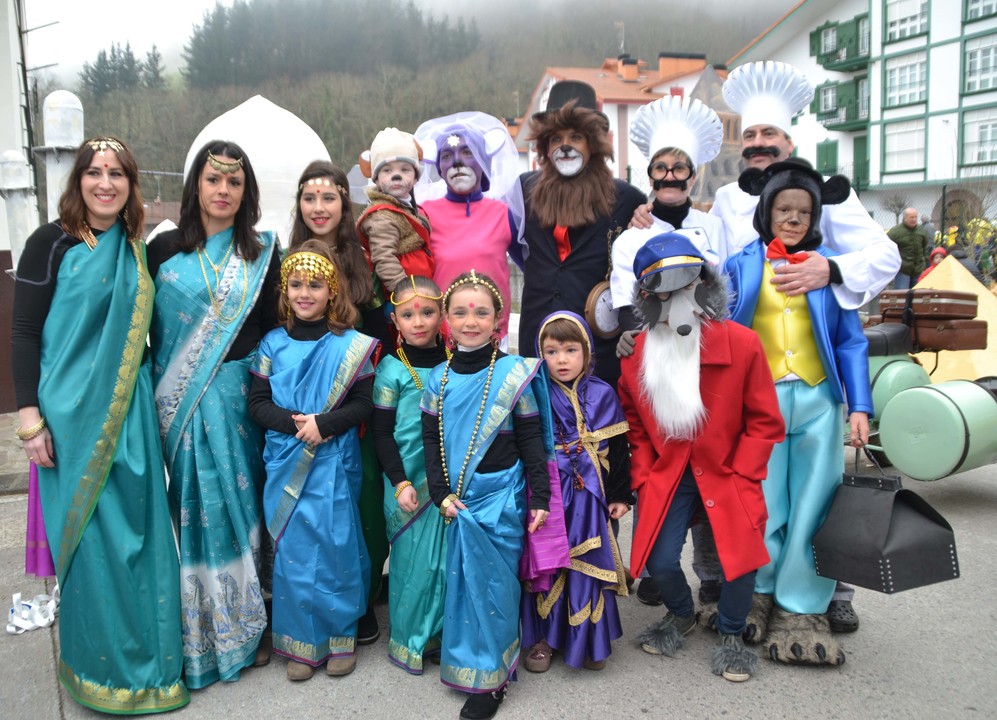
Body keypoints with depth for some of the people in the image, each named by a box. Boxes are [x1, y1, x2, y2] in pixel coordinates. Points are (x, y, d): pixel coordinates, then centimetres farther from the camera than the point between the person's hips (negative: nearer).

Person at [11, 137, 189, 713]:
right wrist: (30, 416, -12)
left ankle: (150, 657, 25)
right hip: (73, 412, -4)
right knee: (91, 536, 1)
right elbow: (24, 333, -6)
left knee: (140, 529, 9)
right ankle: (102, 664, 19)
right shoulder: (52, 243, -4)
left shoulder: (137, 249, 10)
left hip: (130, 411, 5)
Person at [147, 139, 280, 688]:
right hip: (184, 404, 0)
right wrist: (165, 388, -1)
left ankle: (246, 628, 18)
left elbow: (272, 328, 7)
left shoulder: (261, 255, 6)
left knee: (242, 505, 3)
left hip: (239, 396, 1)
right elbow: (147, 326, 6)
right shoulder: (164, 250, 4)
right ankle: (203, 637, 16)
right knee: (200, 508, 2)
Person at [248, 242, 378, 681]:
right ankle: (301, 641, 20)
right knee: (292, 549, 6)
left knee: (335, 543, 2)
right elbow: (257, 402, 3)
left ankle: (341, 636, 20)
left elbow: (364, 404, -5)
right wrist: (293, 423, -14)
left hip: (334, 463, -2)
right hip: (285, 461, 2)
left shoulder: (351, 345, -3)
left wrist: (323, 423, -19)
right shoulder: (273, 344, 4)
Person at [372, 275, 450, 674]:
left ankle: (448, 633, 26)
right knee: (415, 558, 4)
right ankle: (412, 640, 22)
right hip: (409, 481, -3)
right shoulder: (392, 368, -5)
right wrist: (400, 482, -12)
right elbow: (381, 432, -4)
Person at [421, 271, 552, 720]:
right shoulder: (439, 379, 3)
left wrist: (540, 497, -5)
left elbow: (531, 440, -4)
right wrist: (441, 494, -3)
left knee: (493, 583, 2)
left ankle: (490, 679, 16)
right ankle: (465, 662, 31)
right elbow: (431, 442, 6)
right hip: (455, 500, 3)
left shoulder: (513, 373, -6)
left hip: (500, 497, -3)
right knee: (461, 581, 12)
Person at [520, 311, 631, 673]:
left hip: (589, 497, 1)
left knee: (588, 564, 6)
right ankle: (543, 637, 21)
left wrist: (620, 495, 5)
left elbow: (619, 450, 5)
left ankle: (588, 638, 23)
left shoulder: (603, 395, 0)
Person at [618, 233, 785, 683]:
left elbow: (765, 422, -5)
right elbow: (633, 424, 9)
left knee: (740, 556, -14)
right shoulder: (635, 354, -5)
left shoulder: (742, 344, -12)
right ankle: (681, 616, 30)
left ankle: (731, 636, 19)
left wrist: (740, 476, -10)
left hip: (727, 474, -1)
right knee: (659, 562, -7)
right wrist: (643, 475, 1)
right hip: (666, 473, 2)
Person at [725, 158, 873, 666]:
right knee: (762, 505, 2)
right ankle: (758, 596, 22)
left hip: (818, 399, 1)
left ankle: (801, 609, 14)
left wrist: (859, 406, 2)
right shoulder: (741, 266, 8)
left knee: (812, 506, 2)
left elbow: (851, 341, 9)